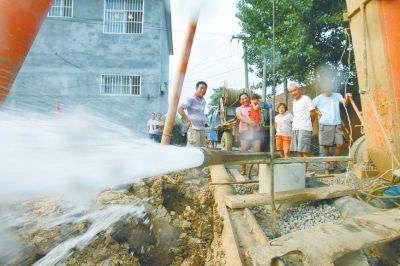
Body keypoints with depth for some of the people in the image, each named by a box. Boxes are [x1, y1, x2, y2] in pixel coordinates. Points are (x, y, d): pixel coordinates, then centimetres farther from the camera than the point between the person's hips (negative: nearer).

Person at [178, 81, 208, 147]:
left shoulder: (203, 101, 17)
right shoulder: (191, 99, -6)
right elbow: (179, 108, -16)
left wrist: (203, 122, 12)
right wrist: (187, 121, -17)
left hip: (202, 129, 8)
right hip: (194, 129, -8)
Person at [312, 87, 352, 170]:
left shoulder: (337, 95, 7)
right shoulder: (318, 98, 4)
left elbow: (345, 103, -7)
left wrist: (347, 98, -28)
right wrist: (318, 112, -3)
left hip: (337, 124, 2)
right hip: (325, 124, -1)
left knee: (340, 144, -3)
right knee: (325, 145, 2)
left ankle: (334, 162, 16)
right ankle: (327, 162, 20)